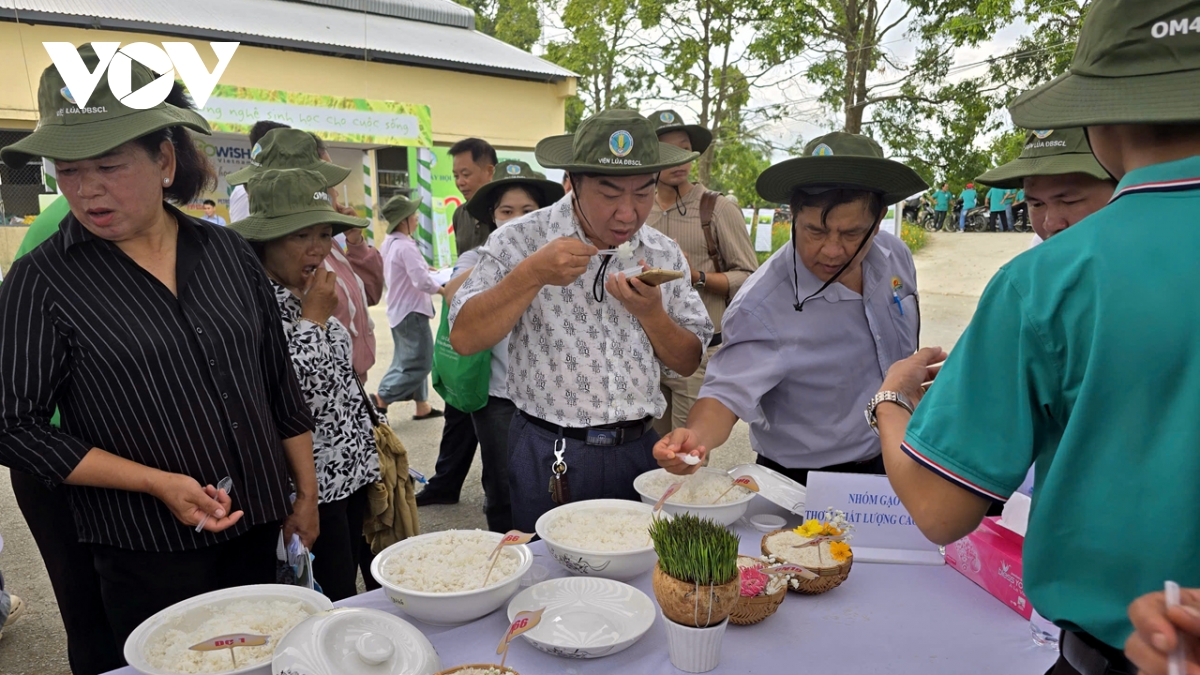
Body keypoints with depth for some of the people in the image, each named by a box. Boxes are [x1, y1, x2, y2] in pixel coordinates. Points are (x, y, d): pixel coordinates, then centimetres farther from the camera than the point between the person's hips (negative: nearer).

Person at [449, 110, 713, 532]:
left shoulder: (665, 255, 2)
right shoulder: (520, 240, -8)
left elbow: (688, 364, 5)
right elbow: (464, 339, -13)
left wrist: (651, 314, -14)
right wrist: (532, 275, -24)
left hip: (640, 451, 4)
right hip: (551, 463, -3)